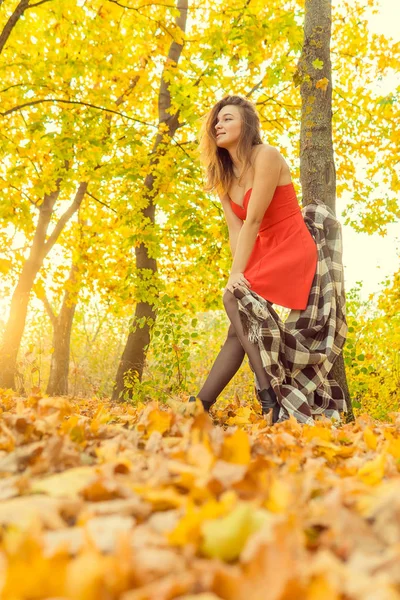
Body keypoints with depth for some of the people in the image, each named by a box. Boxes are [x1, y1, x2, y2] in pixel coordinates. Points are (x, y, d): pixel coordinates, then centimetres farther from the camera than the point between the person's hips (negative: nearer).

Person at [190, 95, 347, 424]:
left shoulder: (267, 156, -13)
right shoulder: (222, 175, 10)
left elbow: (253, 221, -18)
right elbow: (235, 230, 3)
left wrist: (236, 274, -20)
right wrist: (240, 271, -13)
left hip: (292, 250, -7)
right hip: (264, 254, 7)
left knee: (237, 298, -26)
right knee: (243, 325, -2)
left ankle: (272, 395, -25)